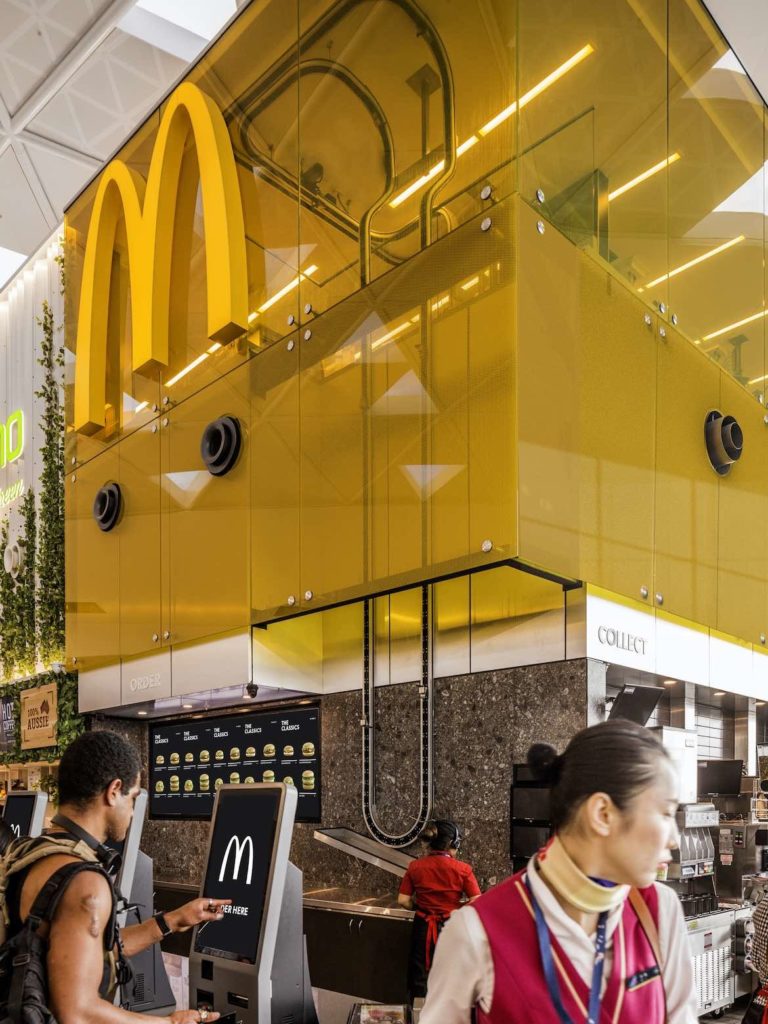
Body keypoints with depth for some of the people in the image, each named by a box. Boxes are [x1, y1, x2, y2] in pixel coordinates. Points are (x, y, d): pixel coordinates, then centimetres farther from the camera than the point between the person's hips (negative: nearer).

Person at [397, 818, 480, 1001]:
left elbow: (403, 901, -3)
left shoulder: (415, 867, -3)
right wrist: (458, 908, 6)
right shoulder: (462, 869, -10)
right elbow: (477, 903, -12)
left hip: (423, 927, 2)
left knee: (419, 982, 14)